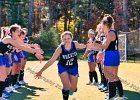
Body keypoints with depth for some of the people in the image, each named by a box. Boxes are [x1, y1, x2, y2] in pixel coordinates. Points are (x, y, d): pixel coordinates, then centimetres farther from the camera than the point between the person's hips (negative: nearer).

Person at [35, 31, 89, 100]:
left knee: (73, 88, 10)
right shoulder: (60, 48, -28)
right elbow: (51, 61, -24)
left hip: (73, 68, 3)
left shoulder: (75, 44, -21)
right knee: (66, 86, -19)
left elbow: (80, 46, 7)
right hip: (63, 68, -3)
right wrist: (41, 71, -27)